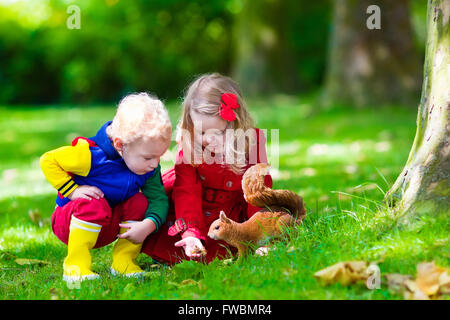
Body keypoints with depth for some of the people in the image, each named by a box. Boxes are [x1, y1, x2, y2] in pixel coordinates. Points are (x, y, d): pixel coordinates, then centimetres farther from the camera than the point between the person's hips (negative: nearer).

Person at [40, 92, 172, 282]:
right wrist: (73, 191, -25)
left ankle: (123, 261, -10)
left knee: (140, 202, -18)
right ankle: (75, 265, -28)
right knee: (95, 206, -36)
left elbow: (158, 199, -15)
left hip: (106, 228, 5)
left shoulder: (149, 167, -10)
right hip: (68, 223, -5)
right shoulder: (91, 155, -26)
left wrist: (148, 225, -35)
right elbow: (48, 160, -18)